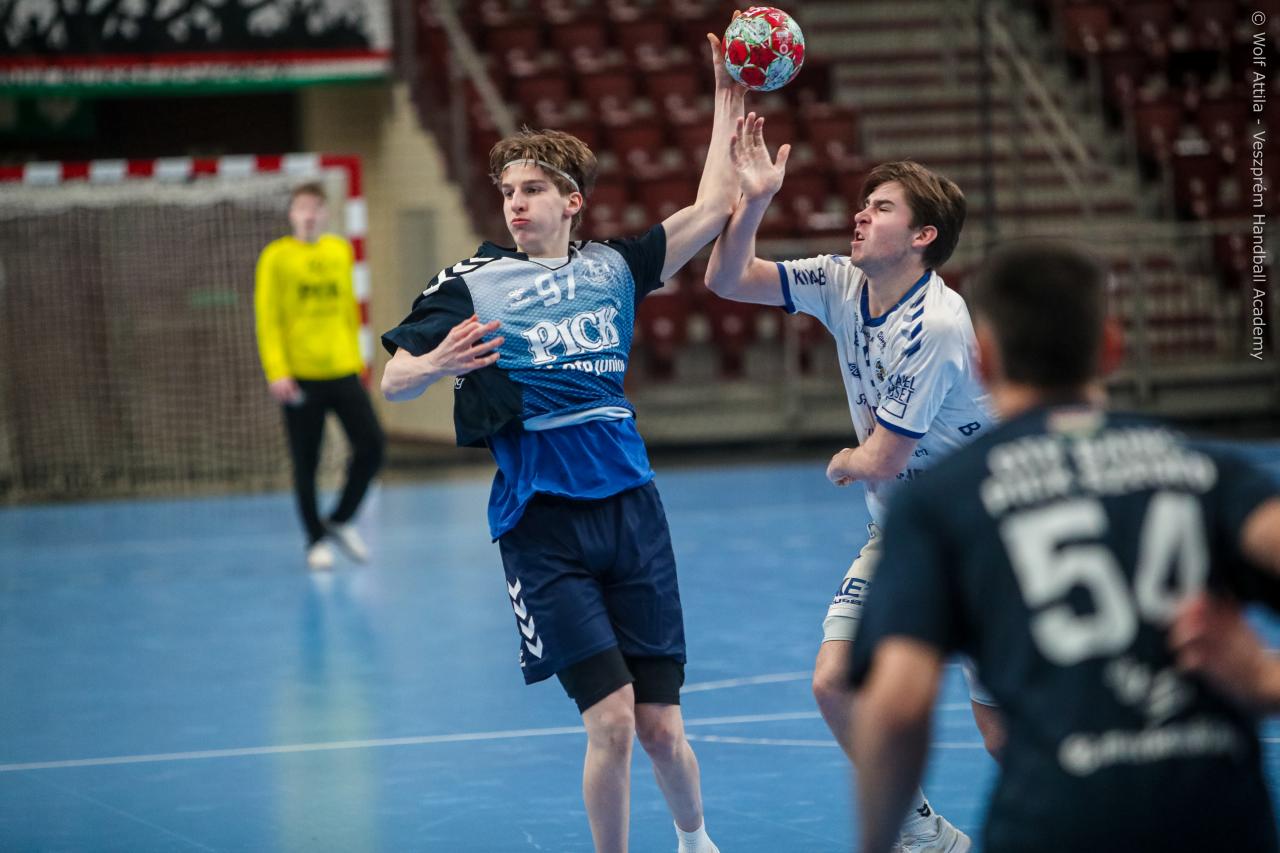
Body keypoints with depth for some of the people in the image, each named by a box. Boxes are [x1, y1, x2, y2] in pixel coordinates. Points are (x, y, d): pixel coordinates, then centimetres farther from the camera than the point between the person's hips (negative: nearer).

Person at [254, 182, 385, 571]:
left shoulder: (340, 251, 11)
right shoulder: (276, 257, -2)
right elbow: (267, 319, -6)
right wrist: (277, 372, -14)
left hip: (342, 371, 4)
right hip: (300, 377, -4)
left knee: (371, 444, -5)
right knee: (306, 463, 2)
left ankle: (340, 521, 14)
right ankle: (317, 541, 14)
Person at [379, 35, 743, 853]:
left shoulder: (613, 268, 9)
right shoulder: (472, 285, 0)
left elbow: (710, 210, 6)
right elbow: (392, 381, -5)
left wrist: (726, 106, 9)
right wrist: (435, 365, -26)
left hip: (630, 508, 3)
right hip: (543, 524, -3)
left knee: (662, 728, 4)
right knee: (611, 720, -12)